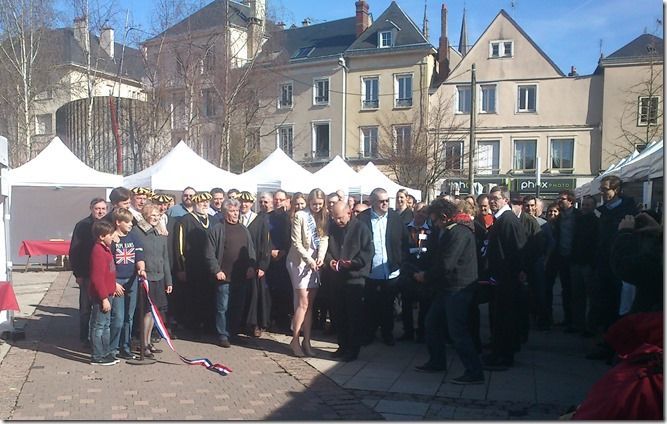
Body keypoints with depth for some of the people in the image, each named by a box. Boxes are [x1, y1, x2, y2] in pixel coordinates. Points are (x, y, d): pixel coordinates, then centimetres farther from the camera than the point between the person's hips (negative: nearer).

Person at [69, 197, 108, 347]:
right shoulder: (82, 226, -3)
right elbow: (74, 251, -3)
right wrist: (78, 273, -7)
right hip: (87, 274, -2)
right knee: (86, 307, 7)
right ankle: (84, 338, 19)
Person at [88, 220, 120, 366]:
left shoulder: (105, 249, 12)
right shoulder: (98, 251, -19)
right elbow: (97, 278, -23)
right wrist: (104, 298, -22)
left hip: (106, 294, 10)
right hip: (100, 295, -10)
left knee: (106, 324, 17)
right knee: (98, 326, 0)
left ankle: (106, 353, 27)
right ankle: (97, 357, 9)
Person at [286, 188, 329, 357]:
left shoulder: (323, 217, 8)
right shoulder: (300, 216, -8)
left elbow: (324, 238, 2)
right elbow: (296, 243, -10)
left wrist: (321, 257, -14)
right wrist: (309, 259, -16)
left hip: (315, 263, 5)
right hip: (300, 261, -5)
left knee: (310, 304, 6)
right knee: (303, 303, -7)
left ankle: (306, 341, 12)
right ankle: (295, 340, 5)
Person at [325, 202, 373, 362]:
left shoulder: (361, 228, -7)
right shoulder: (332, 228, 7)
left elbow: (368, 251, -11)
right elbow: (326, 247, 14)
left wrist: (353, 262, -21)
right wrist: (329, 260, -5)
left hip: (355, 278, -5)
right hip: (337, 278, 5)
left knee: (355, 316, 2)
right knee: (340, 314, 13)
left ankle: (353, 349, 13)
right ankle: (343, 346, 26)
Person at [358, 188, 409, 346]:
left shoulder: (396, 218, 0)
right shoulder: (362, 218, -7)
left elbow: (404, 242, 3)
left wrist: (400, 262, -4)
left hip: (391, 273, 2)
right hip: (370, 274, -1)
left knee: (388, 306, 15)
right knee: (370, 306, 12)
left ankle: (387, 333, 31)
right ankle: (369, 333, 29)